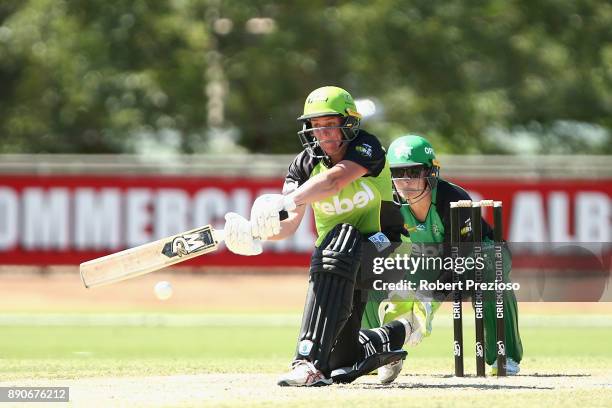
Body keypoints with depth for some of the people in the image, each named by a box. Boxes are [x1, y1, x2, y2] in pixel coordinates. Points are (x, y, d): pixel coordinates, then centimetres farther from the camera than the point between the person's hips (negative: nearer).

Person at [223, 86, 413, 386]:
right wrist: (253, 231, -37)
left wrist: (284, 203, -51)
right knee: (342, 365, -4)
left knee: (342, 237, -41)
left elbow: (334, 180, -36)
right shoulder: (306, 164, -2)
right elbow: (288, 226, -14)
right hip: (336, 253, 5)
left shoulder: (367, 148, -15)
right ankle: (390, 337, 32)